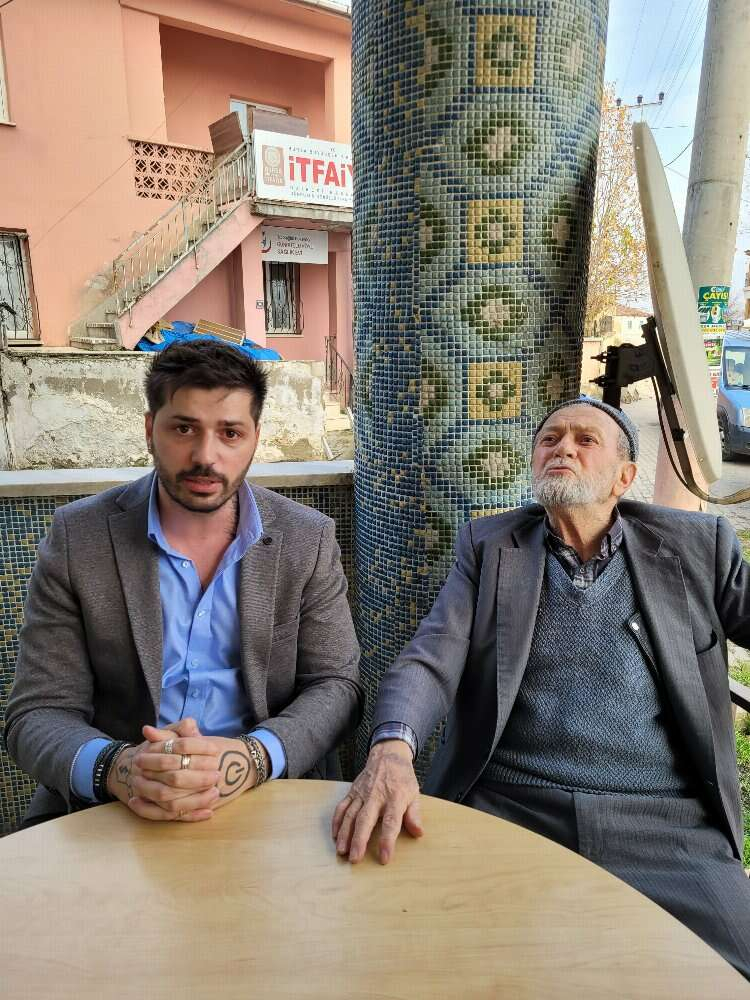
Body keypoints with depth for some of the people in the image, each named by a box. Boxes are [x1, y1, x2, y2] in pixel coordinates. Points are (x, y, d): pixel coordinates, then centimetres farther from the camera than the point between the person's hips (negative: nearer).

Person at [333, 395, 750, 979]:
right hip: (503, 808, 0)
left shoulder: (696, 545, 10)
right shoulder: (489, 545, 8)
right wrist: (392, 748, -23)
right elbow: (430, 661, -3)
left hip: (665, 822, 1)